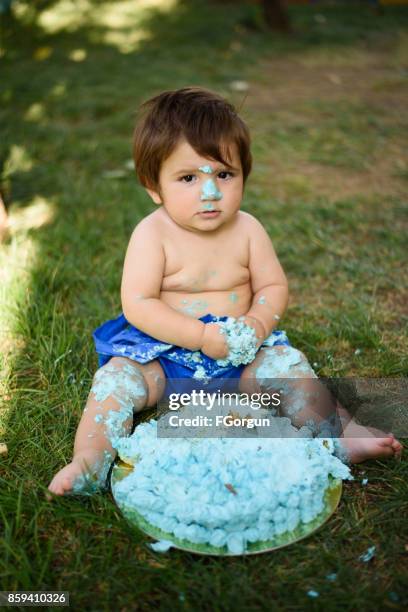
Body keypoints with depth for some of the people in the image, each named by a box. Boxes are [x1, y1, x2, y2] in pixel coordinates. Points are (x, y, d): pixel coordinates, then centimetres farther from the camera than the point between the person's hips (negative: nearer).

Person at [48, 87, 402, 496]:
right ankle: (90, 460, -25)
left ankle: (340, 433, -9)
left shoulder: (247, 230, -5)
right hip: (164, 350, -2)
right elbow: (137, 305, -21)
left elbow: (273, 286, 1)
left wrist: (258, 323, -22)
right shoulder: (152, 234, -15)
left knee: (286, 362, -15)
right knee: (118, 375, -24)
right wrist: (201, 336, -28)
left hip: (239, 353, 3)